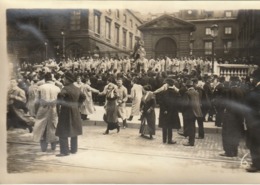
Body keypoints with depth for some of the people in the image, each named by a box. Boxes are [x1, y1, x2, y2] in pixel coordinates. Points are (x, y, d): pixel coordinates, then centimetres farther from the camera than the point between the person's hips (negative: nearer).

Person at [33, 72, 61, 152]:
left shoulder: (41, 87, -4)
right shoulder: (57, 88, -2)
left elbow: (38, 100, -2)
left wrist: (36, 110, 7)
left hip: (43, 109, -1)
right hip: (53, 109, 1)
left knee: (42, 127, 9)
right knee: (53, 127, 14)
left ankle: (43, 147, 8)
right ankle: (53, 146, 22)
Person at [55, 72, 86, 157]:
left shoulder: (66, 88, -16)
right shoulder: (77, 89, 9)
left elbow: (60, 95, -34)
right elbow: (83, 97, 22)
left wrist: (58, 106, -20)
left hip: (66, 112, -8)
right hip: (75, 111, 8)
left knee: (63, 132, -1)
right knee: (74, 131, 15)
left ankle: (64, 151, 0)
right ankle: (74, 149, 23)